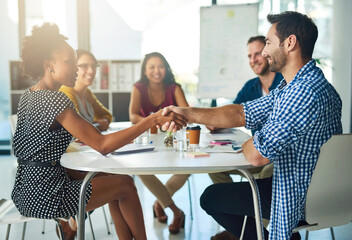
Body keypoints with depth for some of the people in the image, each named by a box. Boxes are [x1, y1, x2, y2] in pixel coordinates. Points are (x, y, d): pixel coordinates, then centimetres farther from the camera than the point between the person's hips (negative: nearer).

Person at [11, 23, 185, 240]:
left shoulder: (28, 96, 8)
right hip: (43, 196, -9)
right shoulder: (54, 100, -23)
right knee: (126, 184, 2)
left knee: (113, 178, 16)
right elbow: (102, 145, -27)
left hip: (29, 185, 10)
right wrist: (153, 120, -27)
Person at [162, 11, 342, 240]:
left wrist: (247, 144, -6)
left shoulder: (306, 93, -30)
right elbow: (242, 114, 6)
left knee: (211, 197, 8)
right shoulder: (292, 87, 4)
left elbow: (258, 155, -30)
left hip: (299, 201, -9)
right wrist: (188, 113, -2)